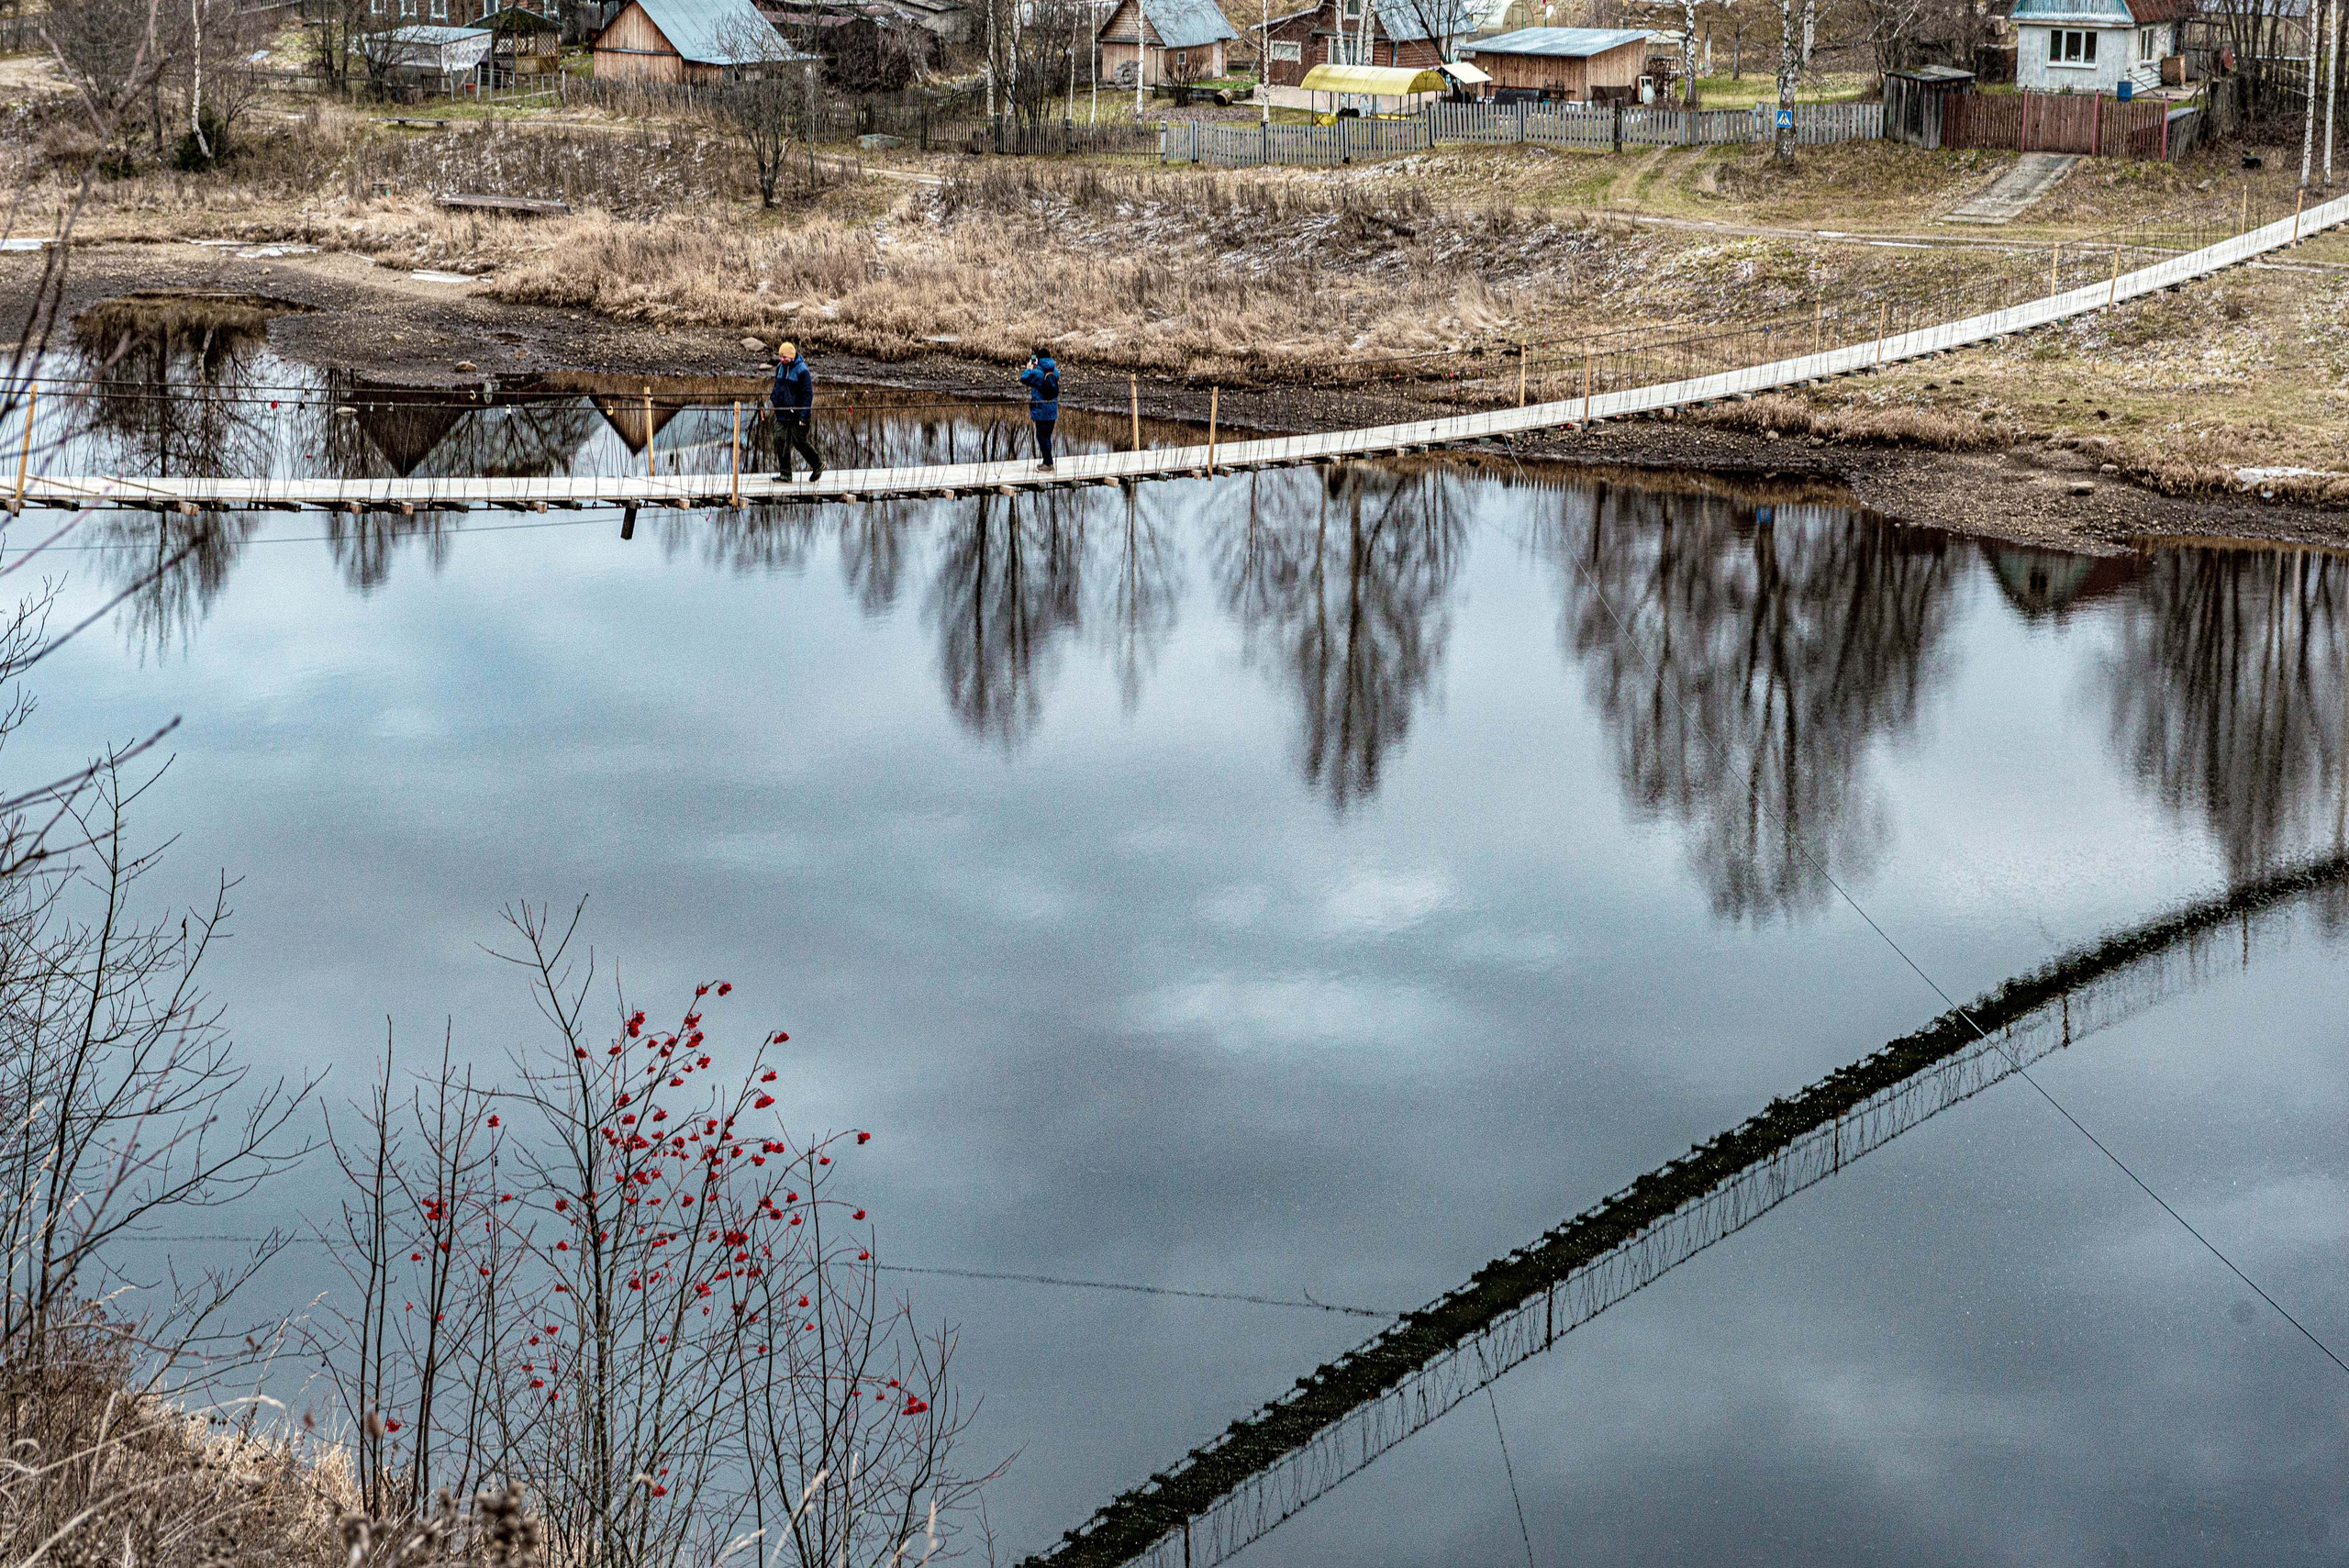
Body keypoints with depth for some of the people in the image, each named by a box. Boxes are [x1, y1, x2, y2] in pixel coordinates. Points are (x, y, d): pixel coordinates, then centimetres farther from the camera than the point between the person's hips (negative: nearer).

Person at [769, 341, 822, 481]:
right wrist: (773, 401, 16)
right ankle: (785, 473, 5)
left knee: (800, 442, 1)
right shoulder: (780, 368, 7)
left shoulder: (802, 370, -13)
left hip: (796, 415, -6)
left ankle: (818, 464, 24)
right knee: (781, 442, -1)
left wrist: (804, 416, -17)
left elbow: (808, 394, -14)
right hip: (782, 414, 6)